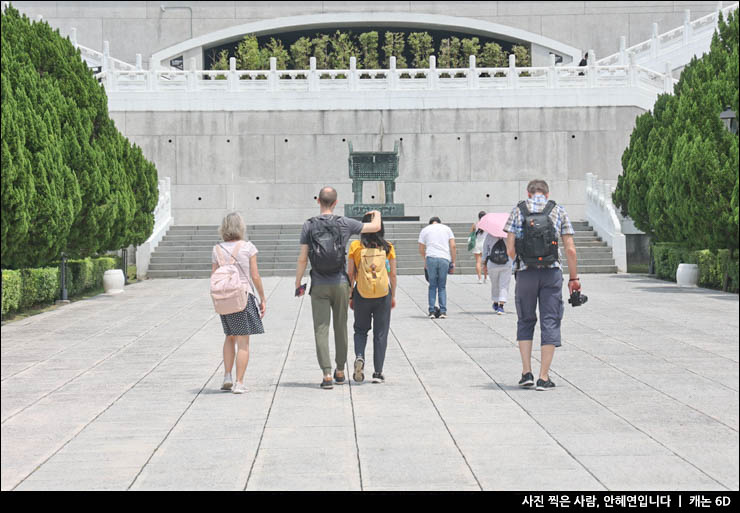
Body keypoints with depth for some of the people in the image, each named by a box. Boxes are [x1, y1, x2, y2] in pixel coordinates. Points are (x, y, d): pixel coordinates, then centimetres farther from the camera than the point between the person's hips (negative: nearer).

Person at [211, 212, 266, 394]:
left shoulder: (217, 250, 3)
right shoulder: (248, 247, -6)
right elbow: (255, 277, -7)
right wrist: (263, 299, 2)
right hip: (244, 296, -4)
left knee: (230, 337, 21)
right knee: (243, 342, 1)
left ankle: (227, 377, 13)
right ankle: (239, 383, -1)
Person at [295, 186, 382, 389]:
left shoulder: (309, 226, -4)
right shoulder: (344, 224, -3)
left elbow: (302, 259, -5)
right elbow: (375, 228, 7)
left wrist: (298, 284, 4)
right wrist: (377, 214, 29)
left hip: (319, 286, -1)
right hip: (340, 283, 1)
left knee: (321, 329, -1)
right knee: (340, 327, 14)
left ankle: (327, 375, -11)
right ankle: (340, 372, 25)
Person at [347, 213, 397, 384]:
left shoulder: (355, 246, -4)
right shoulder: (387, 247, -1)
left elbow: (350, 274, -2)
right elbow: (393, 274, 2)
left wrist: (350, 296, 7)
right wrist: (393, 296, 12)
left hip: (362, 295, 0)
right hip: (383, 295, 0)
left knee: (360, 330, 18)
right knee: (380, 333, 8)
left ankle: (359, 356, -9)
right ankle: (378, 373, 7)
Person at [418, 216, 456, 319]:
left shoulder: (425, 230, 16)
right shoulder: (446, 228, 17)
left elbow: (421, 250, 15)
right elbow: (453, 246, 7)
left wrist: (425, 262, 29)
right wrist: (453, 262, 11)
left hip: (431, 258, 0)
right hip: (444, 259, 0)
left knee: (432, 286, 8)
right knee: (442, 287, 8)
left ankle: (431, 312, 2)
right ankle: (443, 312, 1)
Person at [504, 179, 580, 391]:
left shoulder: (518, 210, 3)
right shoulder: (558, 211, 4)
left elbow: (510, 249, -2)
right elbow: (570, 249, -1)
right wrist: (574, 278, 6)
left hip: (525, 273, 1)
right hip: (552, 272, 0)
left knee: (525, 321, 16)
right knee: (550, 322, 4)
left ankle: (526, 372, 7)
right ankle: (544, 378, 1)